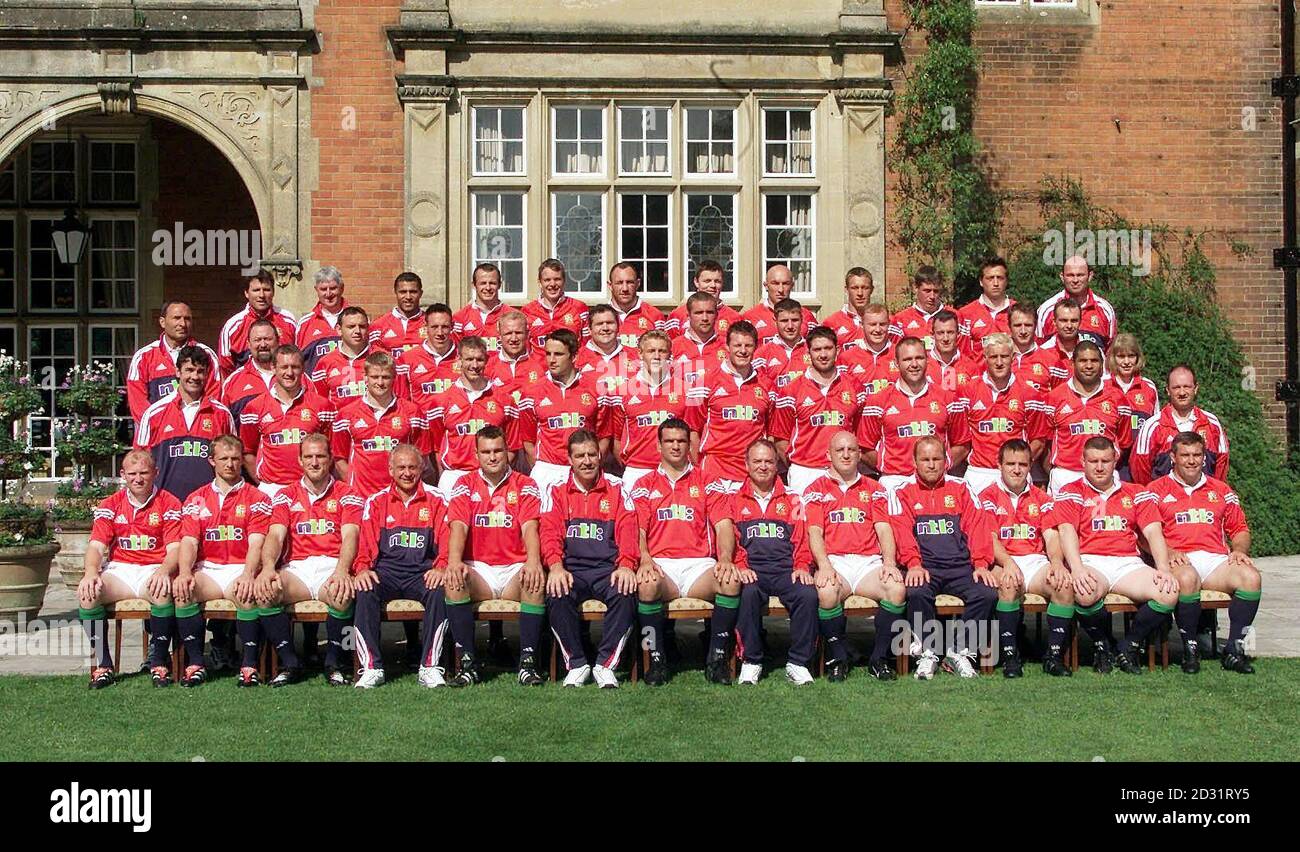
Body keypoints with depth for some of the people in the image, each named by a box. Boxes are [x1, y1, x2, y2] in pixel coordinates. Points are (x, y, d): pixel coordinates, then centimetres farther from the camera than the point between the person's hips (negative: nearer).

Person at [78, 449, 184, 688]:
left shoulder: (168, 504, 2)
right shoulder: (110, 505, 10)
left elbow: (174, 547, -6)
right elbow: (96, 545, 1)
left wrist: (163, 571, -29)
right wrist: (91, 572, -22)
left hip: (154, 570, -3)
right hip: (119, 571, 3)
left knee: (163, 592, -36)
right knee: (87, 592, -27)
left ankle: (159, 662, -20)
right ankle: (103, 664, -15)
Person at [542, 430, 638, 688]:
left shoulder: (616, 488, 11)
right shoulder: (557, 491, 12)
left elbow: (628, 529, 0)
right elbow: (550, 532, -1)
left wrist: (626, 565, -17)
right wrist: (555, 567, -20)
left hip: (608, 568, 0)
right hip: (570, 568, 0)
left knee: (625, 593, -32)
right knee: (557, 595, -33)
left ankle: (605, 665, -19)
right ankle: (576, 664, -16)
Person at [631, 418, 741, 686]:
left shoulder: (707, 483, 17)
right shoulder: (645, 486, 16)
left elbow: (723, 525, 5)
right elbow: (637, 529, 4)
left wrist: (725, 559, -15)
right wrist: (645, 560, -18)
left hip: (699, 564, 1)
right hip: (660, 564, -1)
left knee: (731, 581, -32)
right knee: (646, 585, -37)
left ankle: (716, 658, -20)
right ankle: (656, 660, -20)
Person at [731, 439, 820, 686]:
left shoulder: (791, 500, 21)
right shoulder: (735, 501, 17)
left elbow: (801, 539, 13)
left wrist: (802, 566, -5)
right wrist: (740, 566, -12)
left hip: (786, 570, 1)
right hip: (751, 571, -1)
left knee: (808, 594, -30)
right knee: (749, 593, -36)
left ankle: (798, 663, -18)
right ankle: (751, 662, -21)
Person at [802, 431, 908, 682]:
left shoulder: (874, 489, 21)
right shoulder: (816, 490, 15)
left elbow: (883, 529, 9)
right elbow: (815, 532, 2)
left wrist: (889, 562, -10)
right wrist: (824, 566, -17)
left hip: (869, 562, 2)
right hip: (834, 561, -2)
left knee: (897, 589, -30)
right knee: (827, 593, -36)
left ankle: (879, 660, -14)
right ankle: (838, 659, -15)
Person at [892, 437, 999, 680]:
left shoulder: (960, 489, 17)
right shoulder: (904, 493, 12)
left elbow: (977, 525, 7)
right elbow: (902, 532, -1)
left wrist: (981, 564, -7)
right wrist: (914, 564, -18)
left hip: (960, 566, 2)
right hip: (925, 567, -2)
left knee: (987, 594, -25)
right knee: (917, 592, -34)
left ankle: (960, 652, -11)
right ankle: (927, 653, -16)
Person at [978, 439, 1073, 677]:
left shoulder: (1040, 498, 18)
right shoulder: (988, 497, 7)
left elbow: (1051, 535, 5)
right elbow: (989, 538, -6)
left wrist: (1057, 563, -16)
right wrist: (1008, 563, -26)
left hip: (1036, 561, 3)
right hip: (1002, 562, -3)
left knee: (1065, 584, -27)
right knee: (1008, 584, -37)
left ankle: (1054, 655, -20)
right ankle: (1010, 655, -29)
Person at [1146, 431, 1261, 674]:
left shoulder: (1220, 490, 24)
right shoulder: (1157, 490, 11)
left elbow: (1239, 529, 24)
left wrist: (1239, 550, 3)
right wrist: (1168, 551, -16)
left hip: (1216, 559, 4)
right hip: (1178, 561, -4)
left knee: (1250, 577, -27)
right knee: (1187, 578, -39)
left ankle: (1234, 650, -19)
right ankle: (1190, 648, -22)